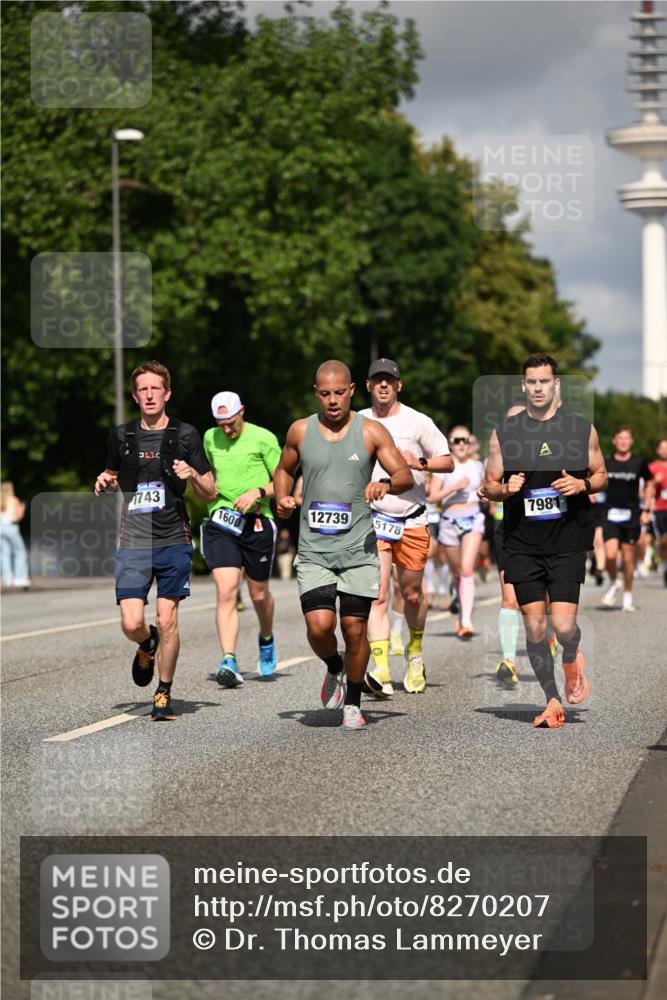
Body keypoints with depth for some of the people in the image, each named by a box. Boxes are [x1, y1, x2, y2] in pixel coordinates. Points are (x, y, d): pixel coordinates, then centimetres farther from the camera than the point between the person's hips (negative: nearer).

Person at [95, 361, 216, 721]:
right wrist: (104, 481, 3)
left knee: (166, 620, -5)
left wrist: (192, 475, -13)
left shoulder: (185, 435, 3)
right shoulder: (122, 436, 9)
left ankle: (164, 693, 12)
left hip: (173, 542, -1)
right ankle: (147, 646, 29)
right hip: (133, 542, 2)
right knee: (131, 624, -8)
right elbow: (113, 474, 26)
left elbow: (210, 493, 7)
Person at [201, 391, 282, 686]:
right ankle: (228, 661, -21)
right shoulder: (210, 438, 10)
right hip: (220, 521, 2)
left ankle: (266, 641, 42)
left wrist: (258, 492, -17)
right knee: (226, 593, -14)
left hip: (256, 522, -2)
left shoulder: (263, 438, -4)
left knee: (259, 594, 11)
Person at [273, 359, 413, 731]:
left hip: (359, 549, -1)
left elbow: (407, 475, 0)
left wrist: (387, 483, -22)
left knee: (355, 628, 0)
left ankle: (353, 702, 19)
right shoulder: (301, 431, 6)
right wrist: (282, 498, 2)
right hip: (314, 550, 1)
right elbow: (284, 469, 22)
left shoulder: (371, 431, 1)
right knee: (319, 625, -13)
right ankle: (334, 668, 20)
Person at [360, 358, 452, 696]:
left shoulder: (418, 422, 0)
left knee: (412, 594, 8)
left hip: (412, 520, 0)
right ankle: (381, 670, -22)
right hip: (373, 519, 0)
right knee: (378, 595, -14)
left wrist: (420, 462, -14)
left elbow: (448, 462, 2)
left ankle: (415, 652, 36)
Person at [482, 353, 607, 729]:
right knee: (535, 627, 1)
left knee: (563, 625, -12)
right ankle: (553, 701, 16)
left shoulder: (582, 428, 4)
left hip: (568, 542, -1)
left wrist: (582, 485, -8)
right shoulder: (504, 432, 5)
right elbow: (489, 486, 11)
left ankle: (572, 658, 24)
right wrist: (507, 488, -11)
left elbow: (601, 475, 14)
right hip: (522, 544, 1)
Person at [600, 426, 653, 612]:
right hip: (611, 515, 0)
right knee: (610, 555, -15)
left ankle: (627, 596, 19)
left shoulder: (639, 462, -1)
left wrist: (647, 510, 8)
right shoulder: (605, 462, 1)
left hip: (631, 515, 0)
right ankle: (613, 584, 14)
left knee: (628, 558, 3)